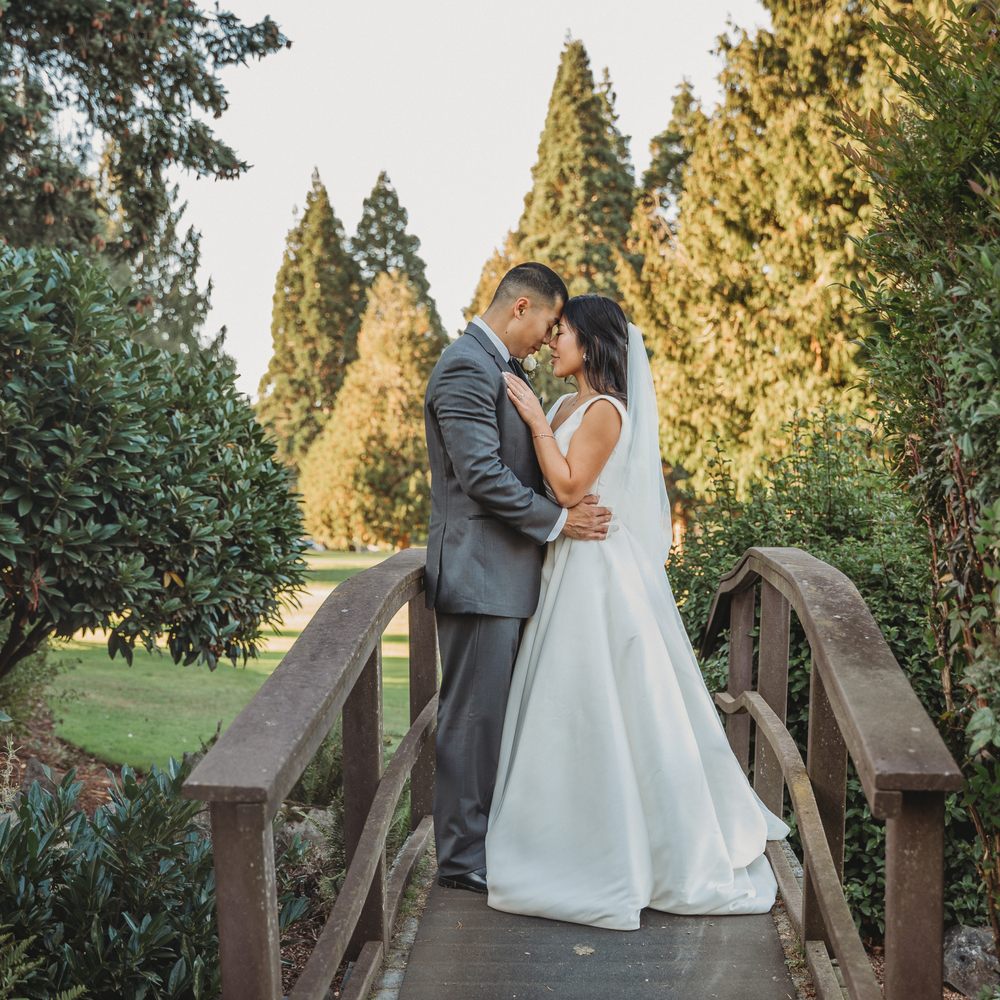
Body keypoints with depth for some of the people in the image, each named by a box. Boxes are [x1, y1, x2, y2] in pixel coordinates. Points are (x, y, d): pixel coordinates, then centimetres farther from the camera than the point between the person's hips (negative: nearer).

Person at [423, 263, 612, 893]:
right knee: (473, 715, -2)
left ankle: (491, 834, 27)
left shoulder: (506, 368, 18)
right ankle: (464, 856, 8)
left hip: (509, 571, 10)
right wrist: (558, 521, -15)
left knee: (498, 713, 16)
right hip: (480, 571, -10)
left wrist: (572, 503, 7)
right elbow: (482, 473, -22)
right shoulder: (466, 368, -15)